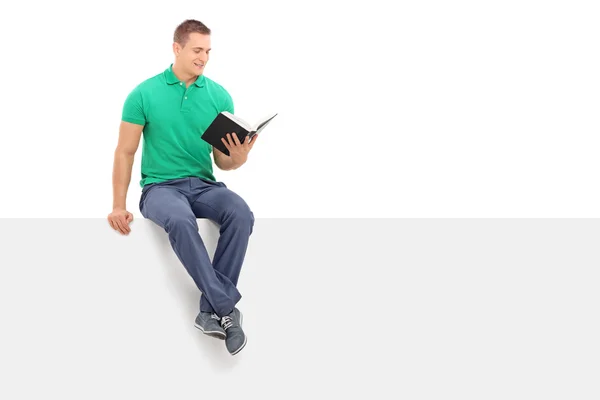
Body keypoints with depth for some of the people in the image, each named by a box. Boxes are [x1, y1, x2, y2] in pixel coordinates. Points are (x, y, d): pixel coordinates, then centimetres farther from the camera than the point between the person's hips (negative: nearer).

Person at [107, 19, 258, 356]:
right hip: (160, 186, -2)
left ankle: (211, 310, -23)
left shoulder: (219, 96, 4)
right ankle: (227, 307, -29)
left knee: (241, 214, -31)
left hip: (203, 185, 3)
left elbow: (222, 161, 6)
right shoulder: (144, 94, -3)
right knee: (180, 221, -39)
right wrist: (119, 206, -6)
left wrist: (238, 158, -18)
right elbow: (125, 152, 2)